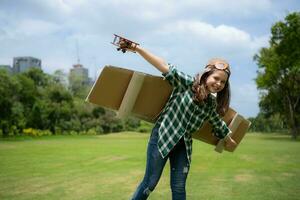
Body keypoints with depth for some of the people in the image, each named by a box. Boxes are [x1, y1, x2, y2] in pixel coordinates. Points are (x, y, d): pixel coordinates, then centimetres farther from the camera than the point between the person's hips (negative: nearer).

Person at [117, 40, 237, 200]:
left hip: (184, 145, 5)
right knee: (150, 183, 1)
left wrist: (228, 140, 39)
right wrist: (137, 49, -27)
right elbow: (165, 67, -20)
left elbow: (218, 123, 25)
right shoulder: (187, 84, -10)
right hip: (162, 137, -5)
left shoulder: (212, 103, 7)